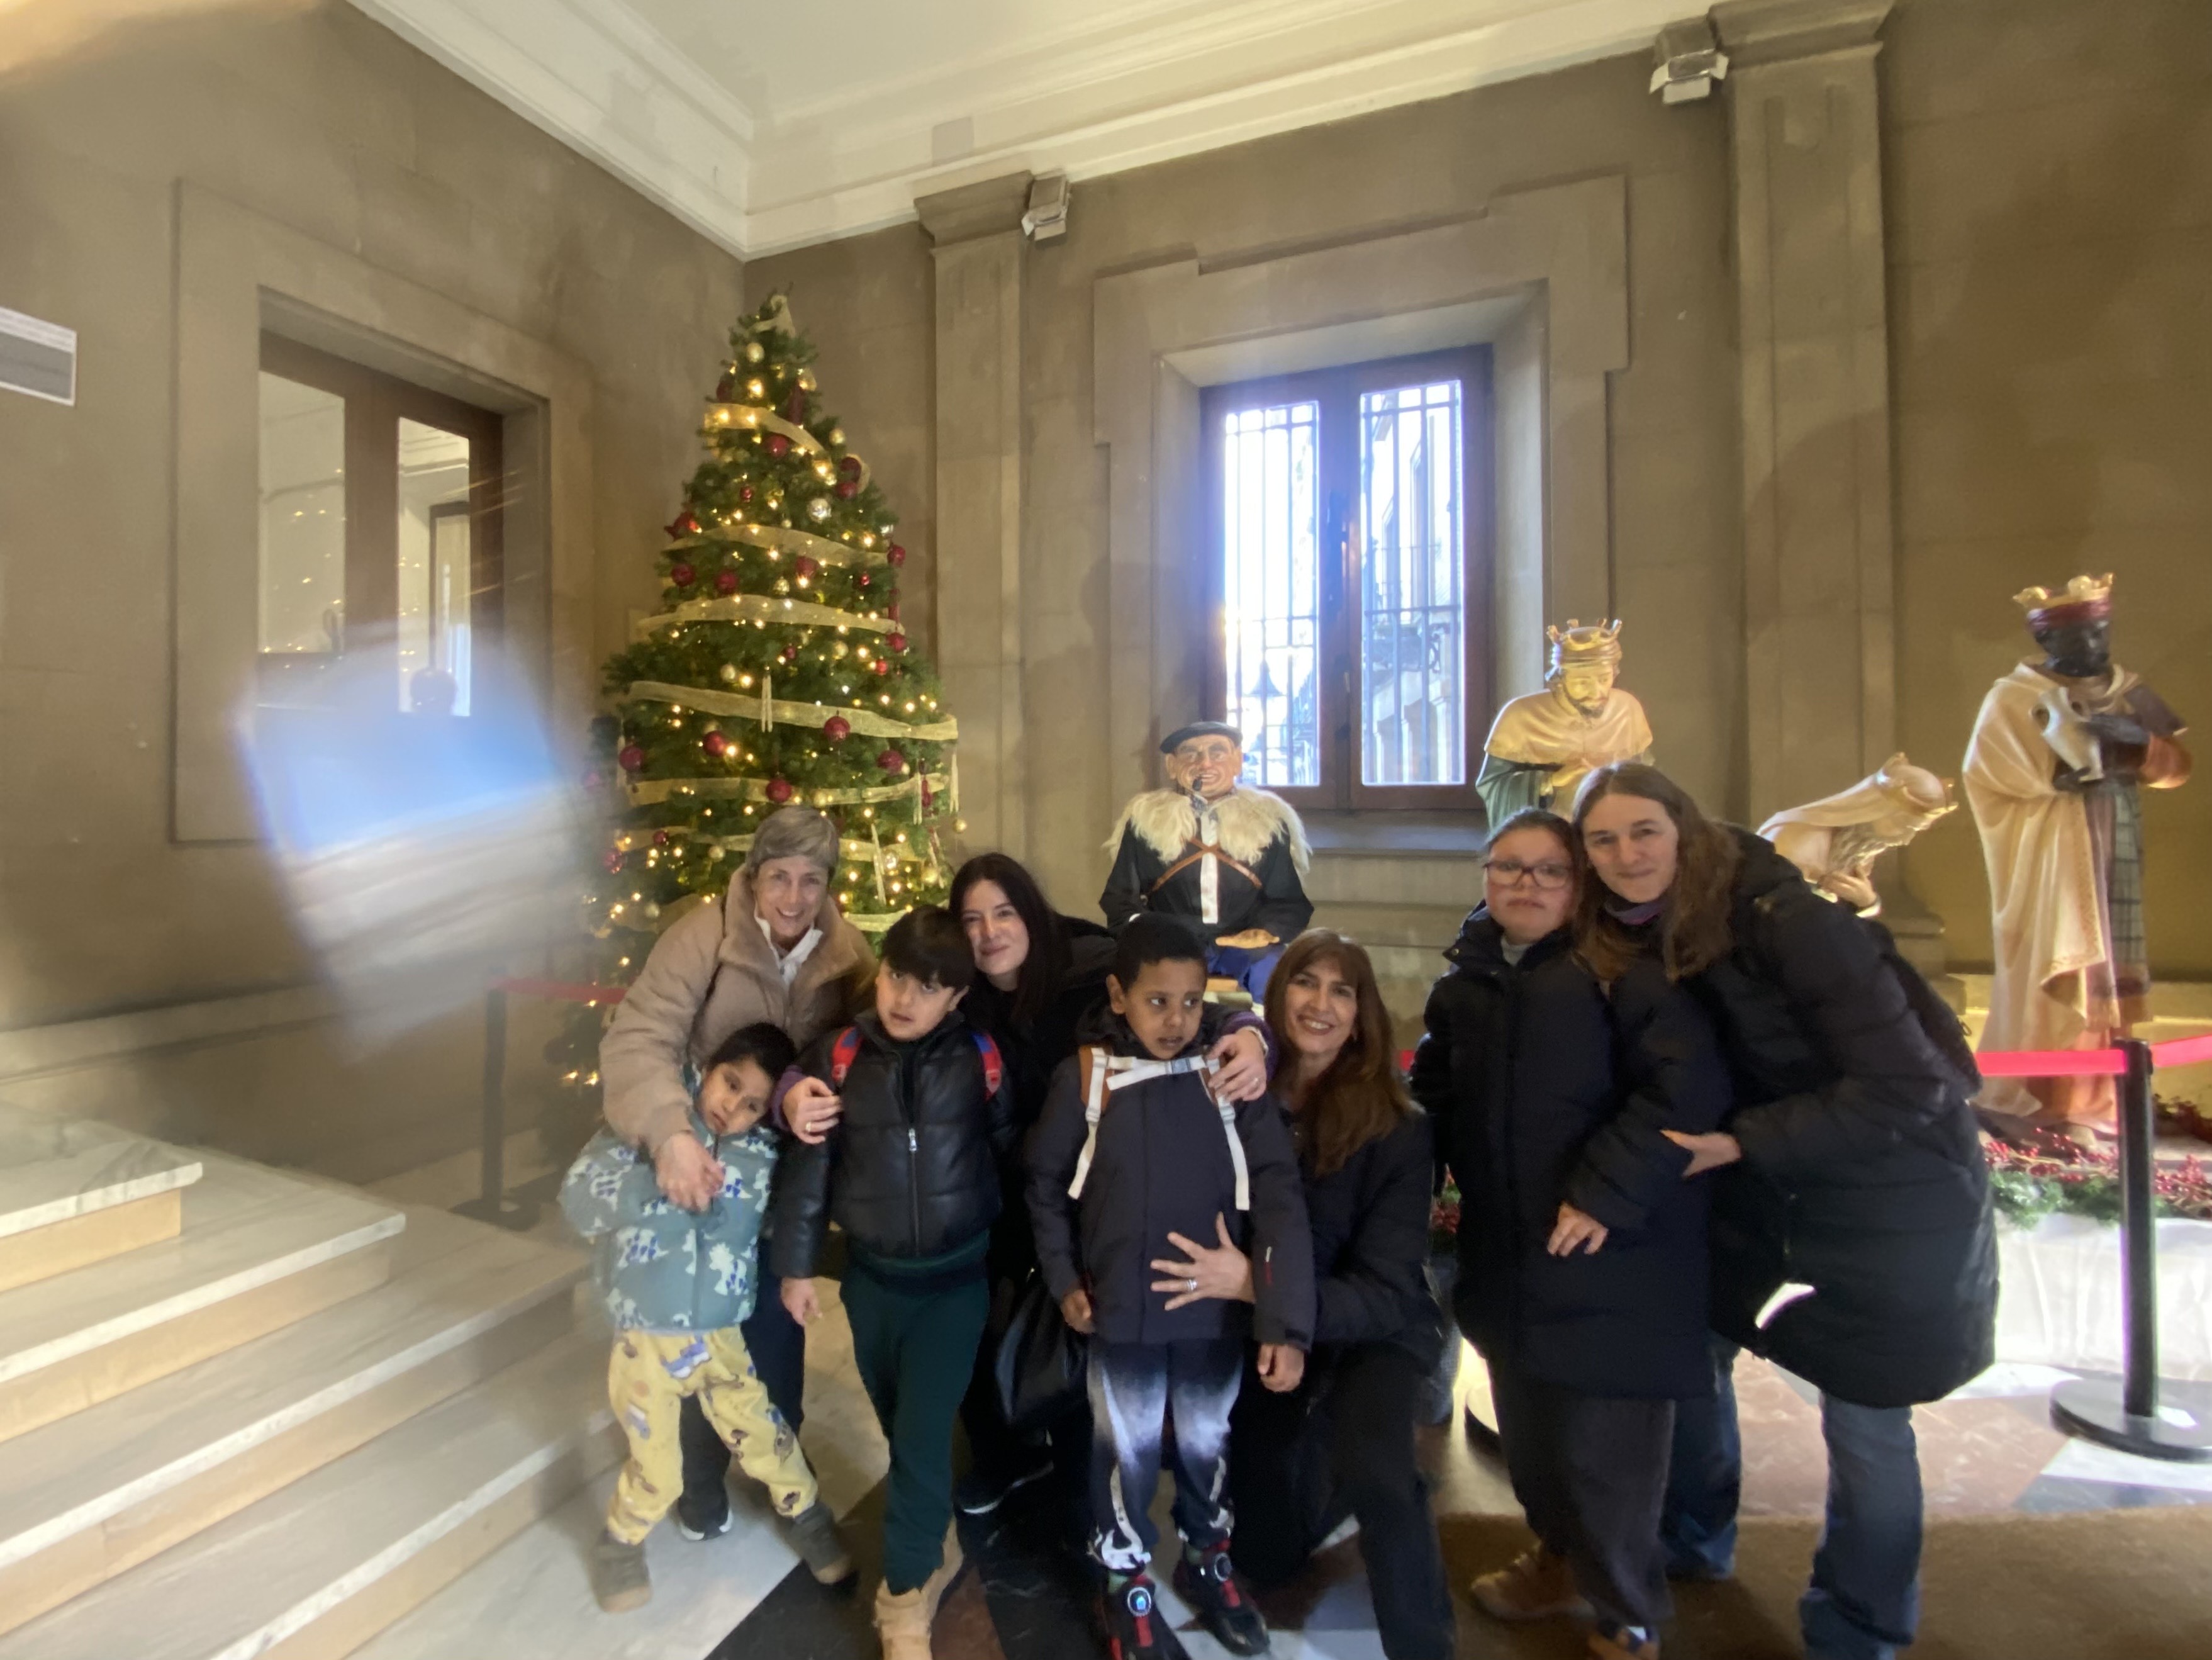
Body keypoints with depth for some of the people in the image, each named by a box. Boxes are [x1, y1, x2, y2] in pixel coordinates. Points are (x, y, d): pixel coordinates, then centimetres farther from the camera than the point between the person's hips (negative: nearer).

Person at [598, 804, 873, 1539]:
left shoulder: (846, 950, -13)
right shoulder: (703, 937, -24)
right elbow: (637, 1040, -32)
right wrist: (670, 1134, -46)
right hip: (705, 1160, -2)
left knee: (778, 1315, 20)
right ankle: (703, 1473, 41)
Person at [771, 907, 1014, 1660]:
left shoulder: (981, 1060, -12)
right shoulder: (838, 1055, -10)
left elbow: (1015, 1156, -2)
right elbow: (808, 1166, -2)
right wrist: (796, 1265, 2)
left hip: (956, 1277, -2)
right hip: (871, 1276, 2)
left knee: (923, 1432, -1)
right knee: (900, 1428, 18)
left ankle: (906, 1595, 23)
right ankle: (933, 1543, 44)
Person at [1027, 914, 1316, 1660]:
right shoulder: (1084, 1076, -12)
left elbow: (1279, 1199, -15)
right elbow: (1046, 1184, 2)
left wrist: (1286, 1321, -20)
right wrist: (1064, 1279, -1)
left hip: (1216, 1310, 1)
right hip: (1121, 1310, -1)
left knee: (1206, 1441, 23)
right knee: (1127, 1449, 18)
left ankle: (1208, 1558, 51)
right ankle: (1126, 1584, 45)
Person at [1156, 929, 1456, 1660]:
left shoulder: (1397, 1128, -24)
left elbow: (1383, 1293, -25)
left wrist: (1252, 1284, -38)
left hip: (1371, 1328, -3)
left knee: (1373, 1470, -35)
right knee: (1266, 1556, 17)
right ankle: (1328, 1459, 45)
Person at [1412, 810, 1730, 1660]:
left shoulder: (1621, 966, -12)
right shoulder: (1464, 983, 7)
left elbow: (1689, 1086, -22)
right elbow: (1434, 1094, 18)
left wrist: (1605, 1194, -24)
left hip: (1612, 1260, -6)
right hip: (1507, 1256, 6)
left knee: (1601, 1452, 5)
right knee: (1528, 1434, 21)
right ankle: (1563, 1557, 48)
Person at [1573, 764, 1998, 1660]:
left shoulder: (1786, 920, -27)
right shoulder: (1632, 940, -7)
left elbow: (1905, 1087, -26)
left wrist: (1740, 1143, -27)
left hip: (1889, 1196, -6)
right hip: (1761, 1186, 6)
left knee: (1863, 1424, 6)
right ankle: (1693, 1542, 41)